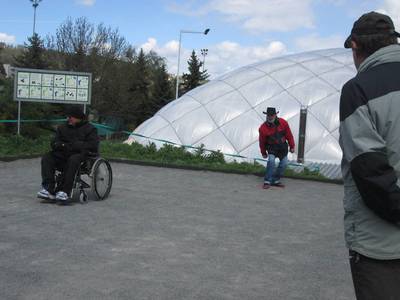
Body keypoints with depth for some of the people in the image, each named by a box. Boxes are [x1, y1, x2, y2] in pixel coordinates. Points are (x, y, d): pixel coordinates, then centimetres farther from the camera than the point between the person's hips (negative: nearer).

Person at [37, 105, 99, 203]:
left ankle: (64, 191, -40)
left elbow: (93, 146, -7)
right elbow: (54, 144, 14)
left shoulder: (90, 129, 7)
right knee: (46, 157, -20)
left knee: (73, 159, -38)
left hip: (80, 155, -5)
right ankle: (49, 189, -30)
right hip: (62, 155, 5)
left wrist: (72, 146, -11)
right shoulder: (62, 128, 22)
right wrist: (64, 146, -11)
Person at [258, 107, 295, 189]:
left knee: (284, 163, 0)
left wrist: (292, 146, 3)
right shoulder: (263, 128, -20)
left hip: (282, 147, 3)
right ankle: (267, 181, -16)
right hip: (272, 147, -3)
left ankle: (275, 180, 16)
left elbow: (289, 135, -2)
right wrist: (263, 153, 4)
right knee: (271, 161, -25)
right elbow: (262, 142, -6)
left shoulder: (283, 123, -15)